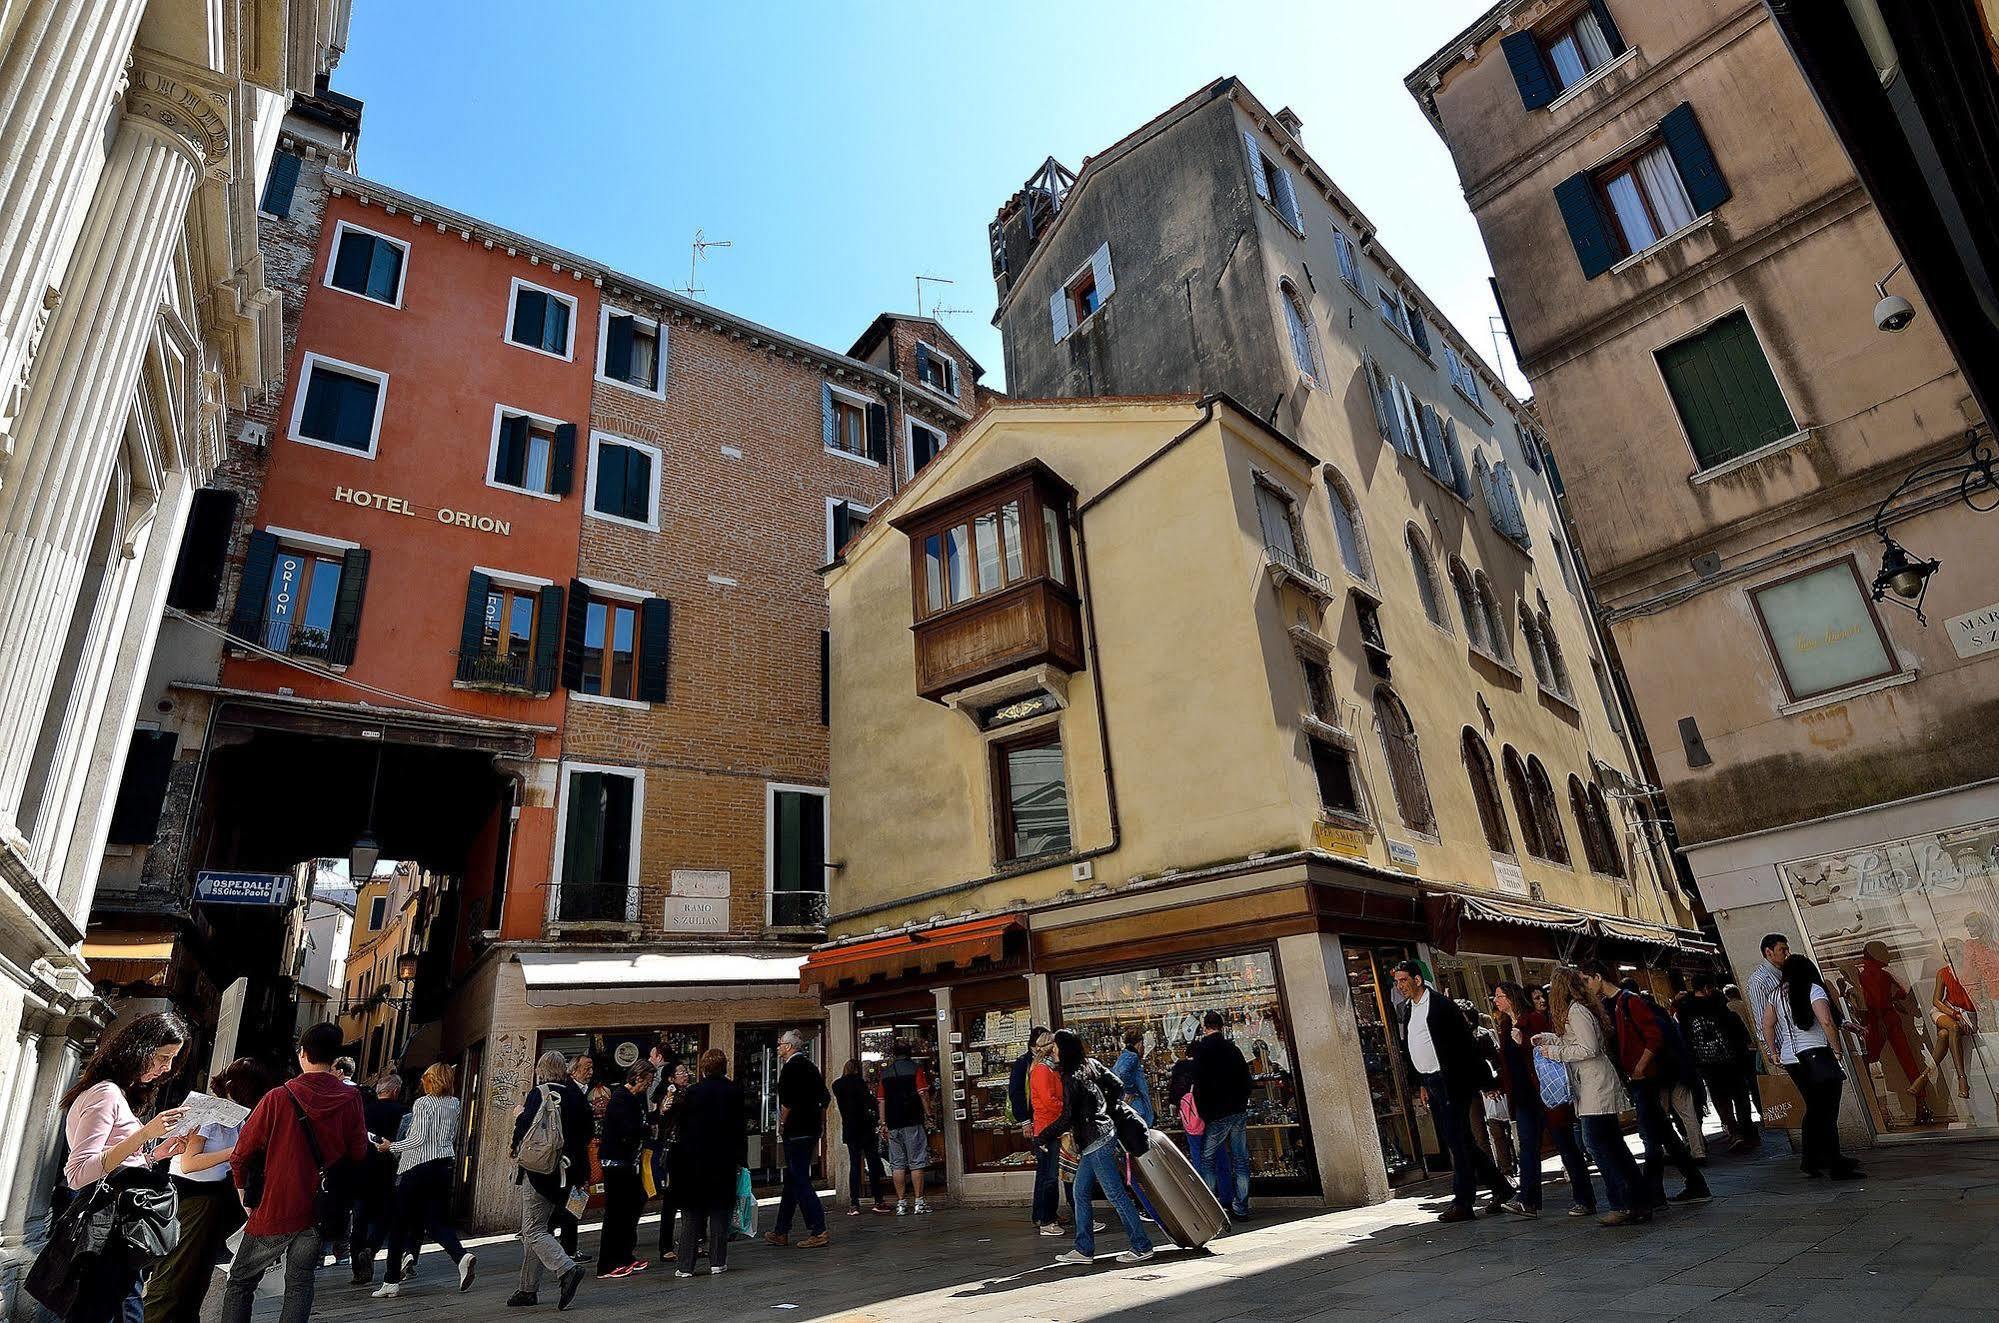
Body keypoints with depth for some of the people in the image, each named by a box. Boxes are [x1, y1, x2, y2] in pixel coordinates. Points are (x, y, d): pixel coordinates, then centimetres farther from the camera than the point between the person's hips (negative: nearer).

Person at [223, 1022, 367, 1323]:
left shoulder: (278, 1098, -14)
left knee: (240, 1283, 16)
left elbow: (241, 1156, -6)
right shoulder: (350, 1098, -8)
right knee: (299, 1286, 14)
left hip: (274, 1210, -2)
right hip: (319, 1212, 2)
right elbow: (358, 1153, -3)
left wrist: (243, 1190, 11)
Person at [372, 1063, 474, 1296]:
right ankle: (462, 1257, -15)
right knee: (437, 1222, 8)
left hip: (417, 1168, -6)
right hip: (443, 1167, 6)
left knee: (399, 1225, 8)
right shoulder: (454, 1104, 9)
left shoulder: (424, 1103, -10)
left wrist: (391, 1146, -3)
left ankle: (391, 1282, 14)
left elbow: (419, 1138, -16)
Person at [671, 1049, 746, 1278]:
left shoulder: (693, 1092, -6)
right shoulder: (734, 1092, -4)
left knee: (692, 1215, 8)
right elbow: (740, 1128, -1)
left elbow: (683, 1126, -2)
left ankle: (685, 1265, 8)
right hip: (724, 1160, 0)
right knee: (720, 1212, 10)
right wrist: (740, 1159, 5)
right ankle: (718, 1261, 12)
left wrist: (683, 1154, 9)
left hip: (695, 1160, 0)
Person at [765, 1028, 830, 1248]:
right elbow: (825, 1098, 16)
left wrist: (782, 1125, -7)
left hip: (795, 1131, -9)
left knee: (800, 1181, -5)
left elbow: (787, 1102, -20)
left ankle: (819, 1232, -6)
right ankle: (781, 1232, 25)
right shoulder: (810, 1066, 13)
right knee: (791, 1180, 16)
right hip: (811, 1129, 9)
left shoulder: (790, 1067, -13)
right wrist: (821, 1124, 20)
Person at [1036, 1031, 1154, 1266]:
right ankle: (1084, 1249, 17)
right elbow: (1117, 1087, 13)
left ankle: (1142, 1247, 6)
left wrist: (1041, 1138, -5)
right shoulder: (1092, 1064, 7)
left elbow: (1067, 1118, -16)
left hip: (1096, 1142, -9)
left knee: (1116, 1194, -1)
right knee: (1081, 1192, 12)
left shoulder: (1072, 1077, -17)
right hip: (1096, 1140, 9)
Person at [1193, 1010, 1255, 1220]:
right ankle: (1241, 1208, 13)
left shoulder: (1202, 1049, -9)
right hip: (1240, 1112, 6)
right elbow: (1246, 1080, 12)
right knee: (1241, 1161, 10)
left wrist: (1203, 1113, -5)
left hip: (1218, 1115, -5)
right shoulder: (1233, 1048, 8)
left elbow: (1200, 1084, -12)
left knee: (1207, 1159, 4)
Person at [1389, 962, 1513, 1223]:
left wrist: (1485, 1080, -11)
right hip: (1431, 1084, 8)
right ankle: (1502, 1188, 26)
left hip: (1452, 1082, -8)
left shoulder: (1442, 1004, -12)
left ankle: (1463, 1204, 2)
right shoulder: (1403, 1010, 10)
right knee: (1456, 1141, 13)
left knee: (1457, 1142, -5)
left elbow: (1466, 1042, -11)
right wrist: (1420, 1084, 16)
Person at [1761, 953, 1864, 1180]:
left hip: (1789, 1058, 6)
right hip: (1815, 1055, -6)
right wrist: (1836, 1048, -7)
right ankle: (1837, 1168, 0)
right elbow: (1826, 1021, -19)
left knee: (1813, 1109, 17)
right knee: (1828, 1113, -2)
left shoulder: (1776, 995, 11)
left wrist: (1773, 1053, 19)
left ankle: (1813, 1161, 22)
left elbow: (1767, 1024, 12)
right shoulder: (1813, 989, -6)